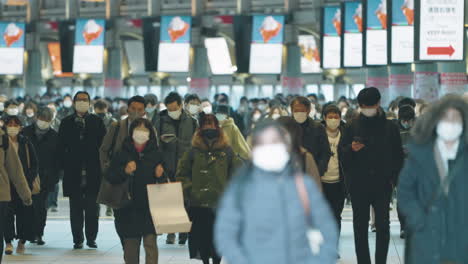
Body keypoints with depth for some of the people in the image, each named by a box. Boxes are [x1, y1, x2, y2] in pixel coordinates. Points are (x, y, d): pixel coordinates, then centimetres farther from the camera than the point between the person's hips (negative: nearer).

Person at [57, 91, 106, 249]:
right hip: (73, 171, 1)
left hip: (93, 171, -1)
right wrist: (64, 164, -3)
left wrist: (101, 165, -4)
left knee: (92, 207, -1)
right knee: (76, 207, 4)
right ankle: (78, 239, 10)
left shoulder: (97, 122, 7)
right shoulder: (66, 122, 9)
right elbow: (61, 146, 7)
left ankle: (91, 238, 10)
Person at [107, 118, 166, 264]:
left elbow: (165, 180, 10)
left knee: (150, 243, -8)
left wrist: (160, 175, -11)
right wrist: (124, 171, -17)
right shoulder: (122, 153, 2)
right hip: (128, 207, 1)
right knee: (130, 246, 10)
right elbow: (110, 177, -1)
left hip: (150, 207, -1)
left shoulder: (156, 153, 4)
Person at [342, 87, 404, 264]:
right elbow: (343, 154, 7)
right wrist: (351, 149, -14)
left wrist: (394, 177, -2)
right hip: (359, 185, 1)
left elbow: (398, 155, 8)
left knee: (383, 226, 2)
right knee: (360, 226, 6)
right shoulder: (353, 127, 4)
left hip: (382, 184, -1)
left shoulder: (390, 127, 4)